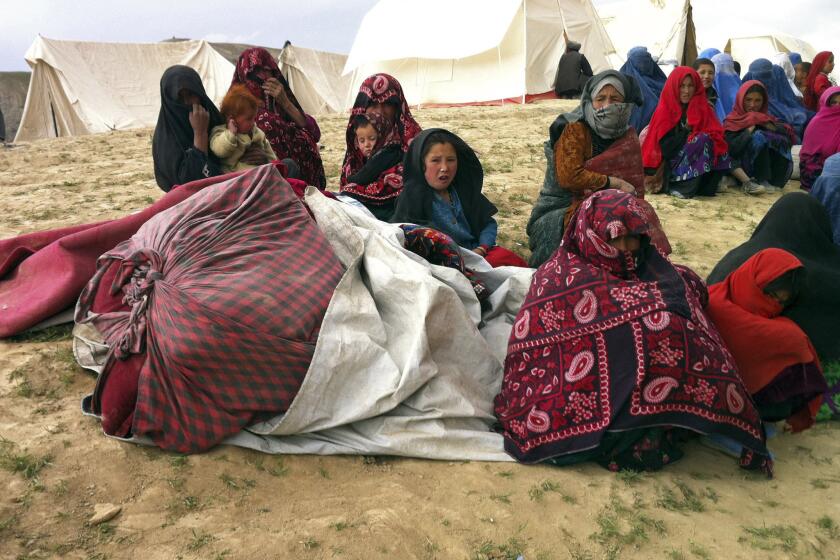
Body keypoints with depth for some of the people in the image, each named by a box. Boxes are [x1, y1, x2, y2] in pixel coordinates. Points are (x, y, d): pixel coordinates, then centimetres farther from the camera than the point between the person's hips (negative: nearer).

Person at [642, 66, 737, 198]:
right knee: (703, 141, -24)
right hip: (668, 166, -4)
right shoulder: (664, 111, -5)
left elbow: (717, 136, -3)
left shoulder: (703, 108, 7)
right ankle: (682, 187, -22)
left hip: (697, 165, 4)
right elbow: (666, 147, -12)